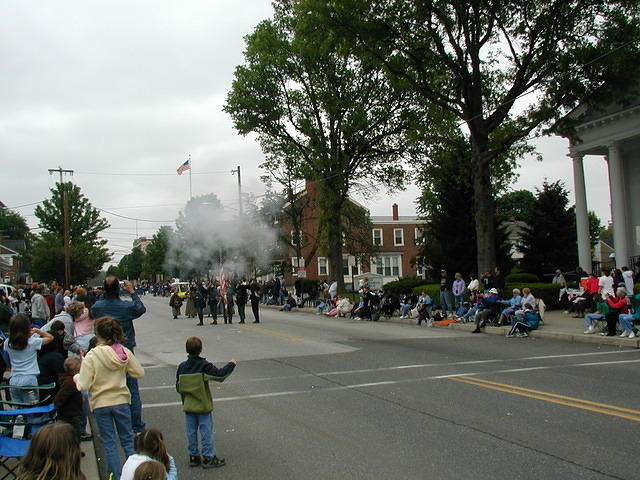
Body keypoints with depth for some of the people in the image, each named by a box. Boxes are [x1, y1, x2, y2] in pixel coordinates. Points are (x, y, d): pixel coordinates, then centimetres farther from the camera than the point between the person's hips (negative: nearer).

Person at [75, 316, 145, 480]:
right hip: (122, 401, 3)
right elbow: (140, 373, 0)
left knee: (109, 444, 11)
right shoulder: (125, 352, -8)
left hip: (101, 404, -2)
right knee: (128, 441, 16)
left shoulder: (92, 356, -17)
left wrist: (77, 377, 4)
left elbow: (83, 386, -17)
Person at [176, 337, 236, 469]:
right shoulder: (204, 366, -17)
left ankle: (193, 456, 20)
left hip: (188, 407, 5)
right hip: (203, 406, -5)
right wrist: (231, 364, -6)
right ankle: (208, 458, 9)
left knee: (191, 432, 13)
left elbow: (178, 387, 4)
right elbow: (220, 374, -21)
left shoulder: (181, 367, -1)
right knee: (207, 432, 4)